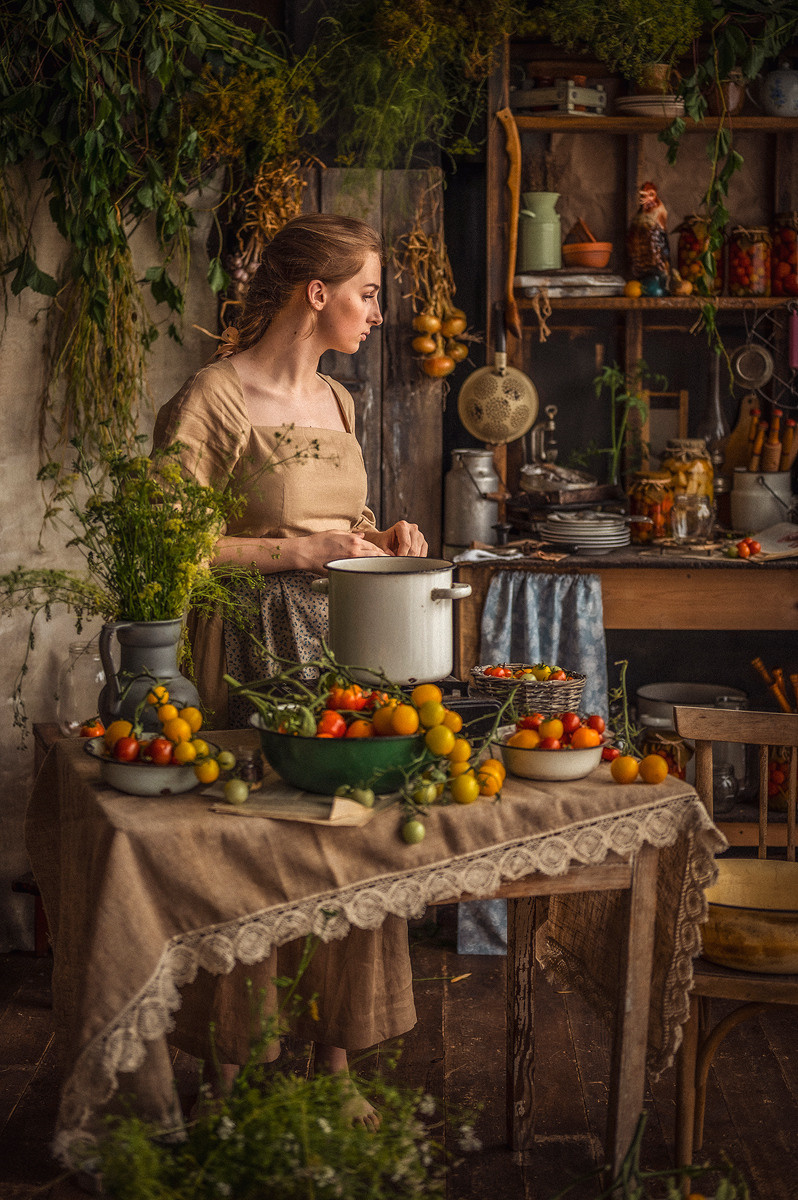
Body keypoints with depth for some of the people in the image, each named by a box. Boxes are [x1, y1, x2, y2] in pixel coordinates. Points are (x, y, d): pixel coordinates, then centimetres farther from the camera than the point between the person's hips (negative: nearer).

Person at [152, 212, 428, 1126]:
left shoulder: (335, 401, 14)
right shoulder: (214, 398, -10)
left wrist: (375, 537, 6)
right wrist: (302, 550, -16)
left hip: (339, 639, 7)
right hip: (252, 646, -7)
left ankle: (335, 1059, 19)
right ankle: (229, 1073, 13)